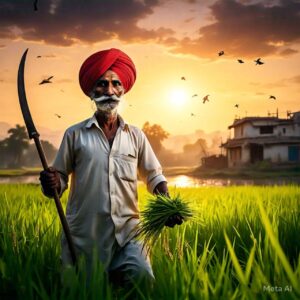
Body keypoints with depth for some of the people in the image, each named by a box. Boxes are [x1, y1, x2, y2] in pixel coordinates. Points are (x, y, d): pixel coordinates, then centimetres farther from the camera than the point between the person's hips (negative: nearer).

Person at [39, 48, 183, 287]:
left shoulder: (136, 136, 8)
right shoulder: (75, 134, 2)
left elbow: (154, 176, 14)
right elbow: (61, 177, 6)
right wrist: (52, 183, -18)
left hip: (127, 234, 1)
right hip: (84, 235, -1)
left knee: (142, 281, -13)